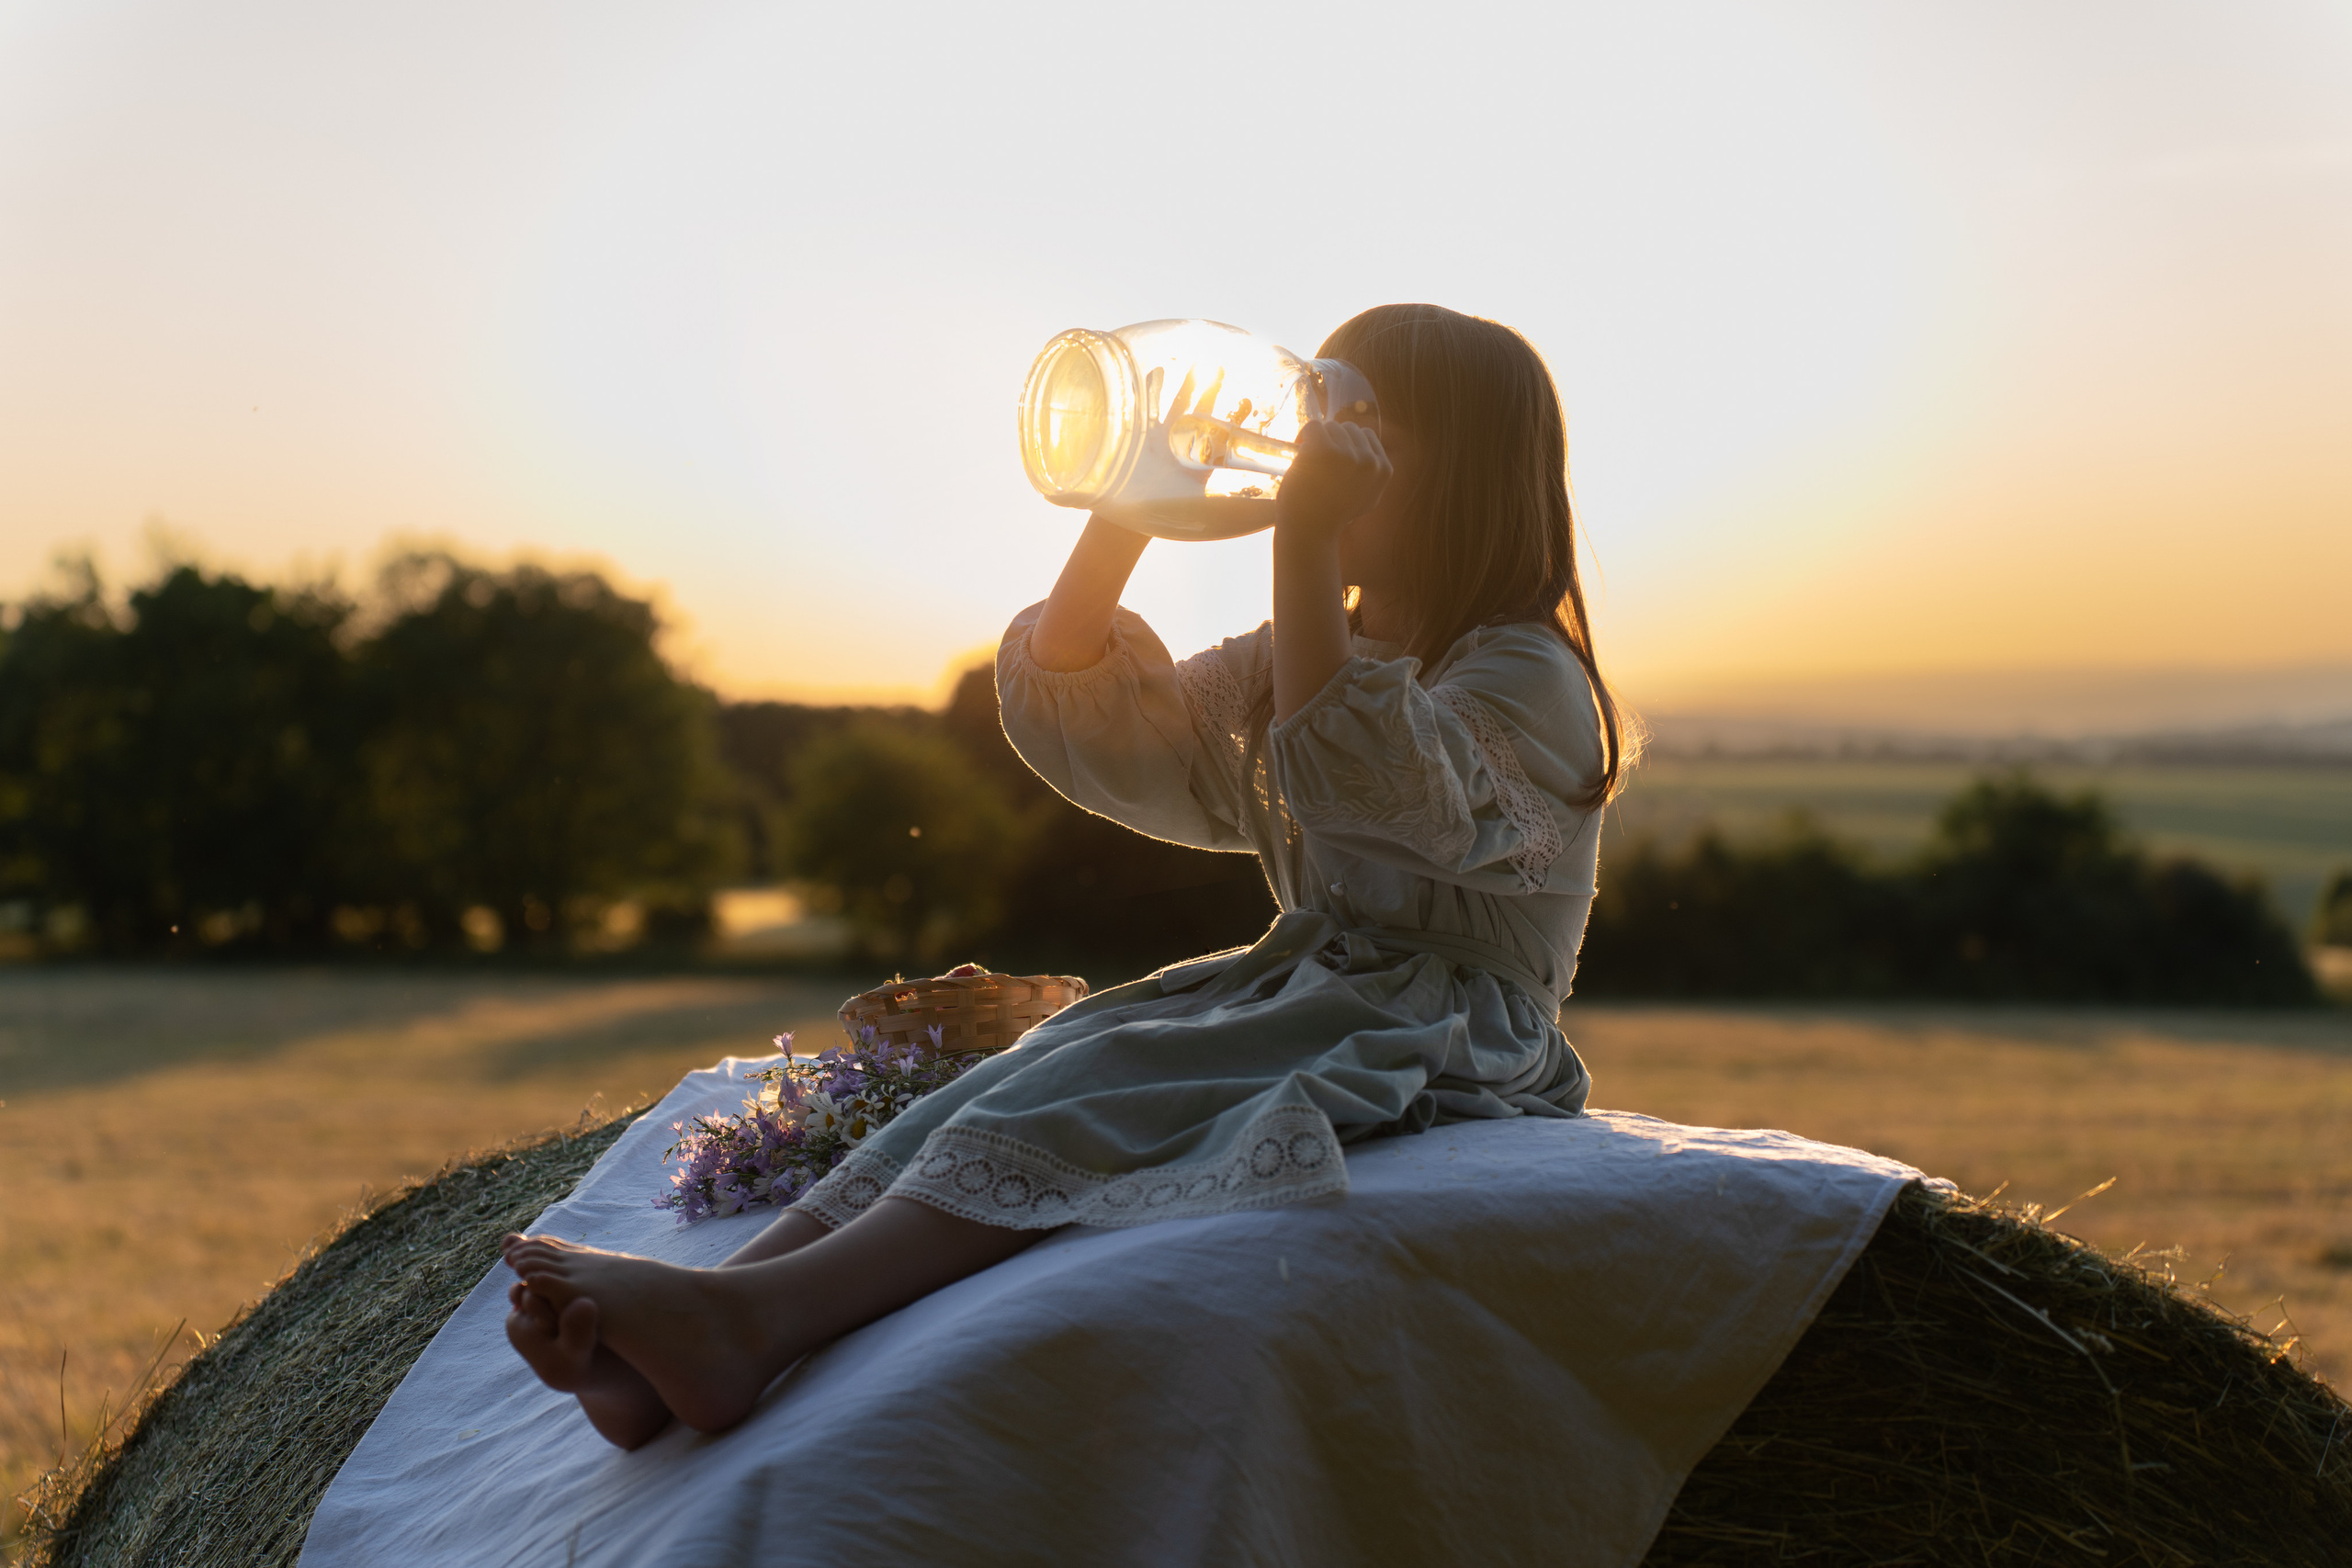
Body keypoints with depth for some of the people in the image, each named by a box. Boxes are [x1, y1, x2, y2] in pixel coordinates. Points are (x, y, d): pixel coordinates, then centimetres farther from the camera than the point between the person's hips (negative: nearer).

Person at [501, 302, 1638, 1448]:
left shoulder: (1527, 676, -5)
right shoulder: (1296, 660, 21)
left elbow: (1363, 778, -25)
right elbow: (1075, 719, 15)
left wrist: (1305, 547, -30)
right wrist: (1120, 522, 3)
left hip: (1440, 1036, -6)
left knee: (1099, 1086, -30)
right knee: (1034, 1069, -21)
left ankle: (757, 1318, -48)